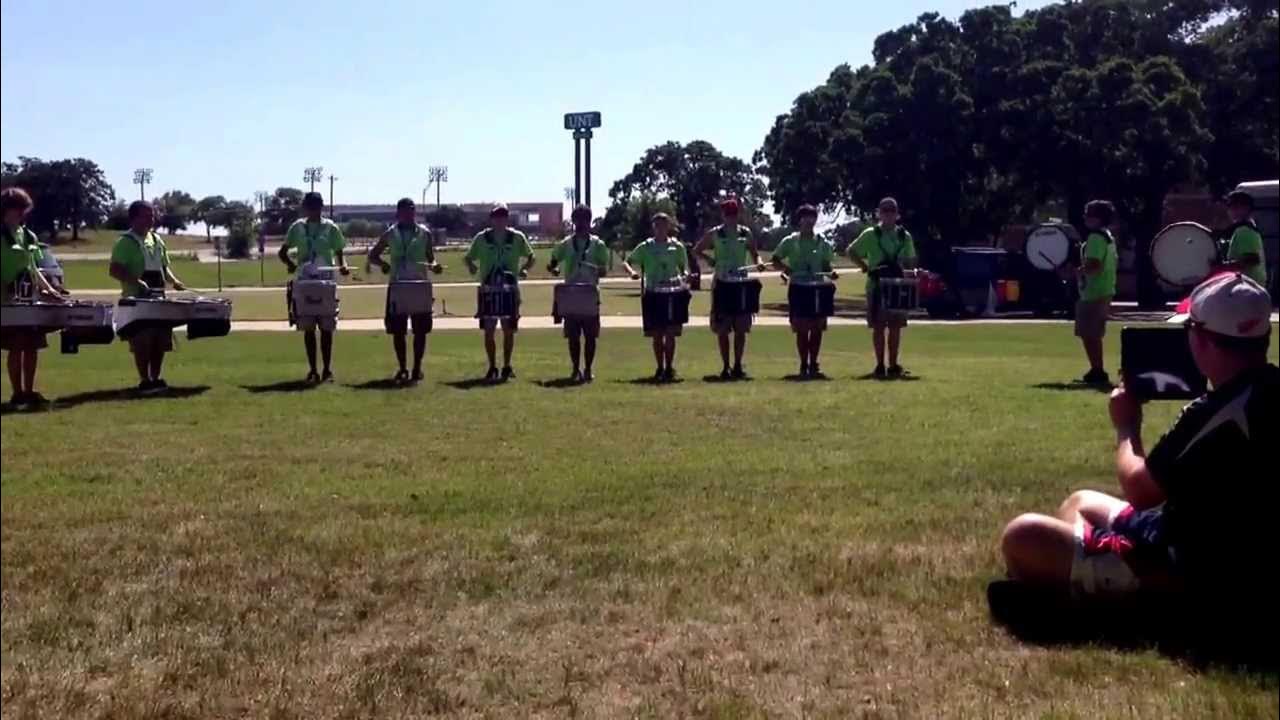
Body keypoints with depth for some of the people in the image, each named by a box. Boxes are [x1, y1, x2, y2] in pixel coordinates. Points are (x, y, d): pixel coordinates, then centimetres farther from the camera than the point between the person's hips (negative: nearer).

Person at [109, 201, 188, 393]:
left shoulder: (157, 240, 15)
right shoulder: (126, 242, -7)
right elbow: (114, 270, -14)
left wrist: (174, 281, 3)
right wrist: (136, 282, -27)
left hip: (158, 298, 7)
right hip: (137, 300, -7)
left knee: (160, 341, 7)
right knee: (142, 342, -7)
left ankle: (156, 378, 16)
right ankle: (145, 381, -1)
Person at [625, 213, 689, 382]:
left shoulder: (677, 247, 6)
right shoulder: (645, 247, 5)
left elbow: (684, 268, 12)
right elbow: (627, 262, 5)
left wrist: (683, 277, -10)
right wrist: (631, 272, -16)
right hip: (652, 294, 0)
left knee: (670, 334, -3)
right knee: (657, 335, 3)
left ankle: (669, 368, 6)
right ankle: (660, 368, 13)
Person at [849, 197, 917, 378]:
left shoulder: (904, 236, 8)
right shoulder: (870, 235, 0)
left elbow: (910, 261, 16)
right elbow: (852, 251, 5)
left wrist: (908, 272, -5)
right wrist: (866, 268, -5)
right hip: (877, 286, -3)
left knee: (896, 327, 4)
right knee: (878, 327, -1)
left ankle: (893, 365, 11)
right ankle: (880, 365, 5)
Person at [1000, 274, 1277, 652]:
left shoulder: (1219, 412, -27)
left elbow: (1140, 489, -15)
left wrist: (1126, 426, 2)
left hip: (1201, 575, -10)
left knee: (1023, 536, -16)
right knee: (1080, 503, 28)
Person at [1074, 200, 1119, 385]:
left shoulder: (1095, 237, -16)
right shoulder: (1108, 236, 16)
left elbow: (1093, 265, -24)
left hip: (1093, 293, -11)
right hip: (1104, 291, 11)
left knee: (1088, 334, -7)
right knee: (1093, 335, 17)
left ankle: (1097, 371, -7)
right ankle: (1097, 371, 23)